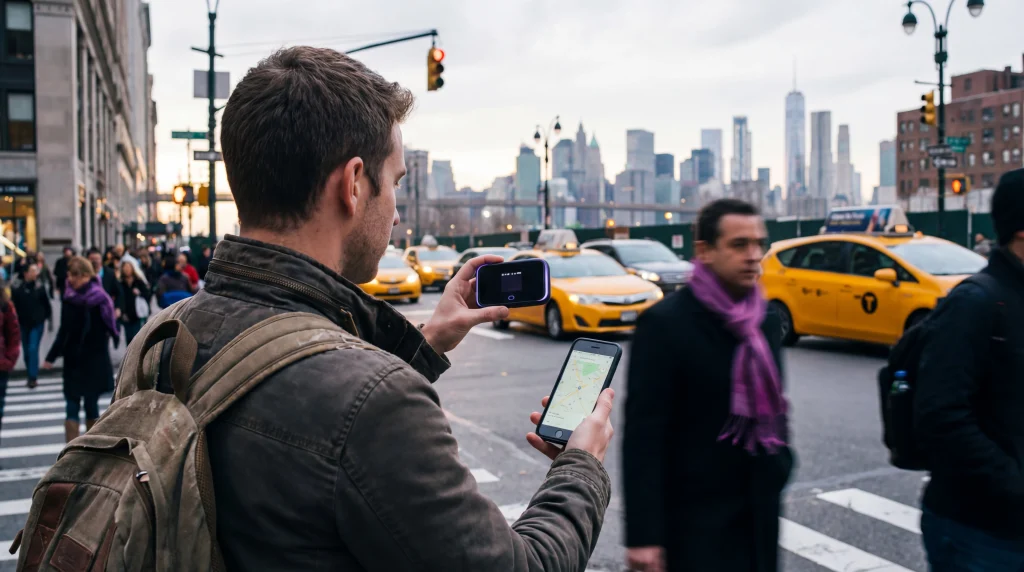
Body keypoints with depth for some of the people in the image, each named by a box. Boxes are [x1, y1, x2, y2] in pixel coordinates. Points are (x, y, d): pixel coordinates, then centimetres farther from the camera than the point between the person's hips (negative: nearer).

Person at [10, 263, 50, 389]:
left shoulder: (40, 286, -7)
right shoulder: (17, 288, -6)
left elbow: (46, 303, 0)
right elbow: (14, 306, -1)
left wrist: (48, 317, 1)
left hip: (37, 323, -2)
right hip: (23, 324, 2)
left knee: (33, 349, -10)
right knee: (27, 351, 12)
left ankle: (33, 377, -5)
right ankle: (31, 375, 27)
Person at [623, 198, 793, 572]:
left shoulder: (767, 322, 6)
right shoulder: (665, 323, -15)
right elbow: (643, 435, -17)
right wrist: (643, 534, -19)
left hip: (759, 517, 7)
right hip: (694, 521, -6)